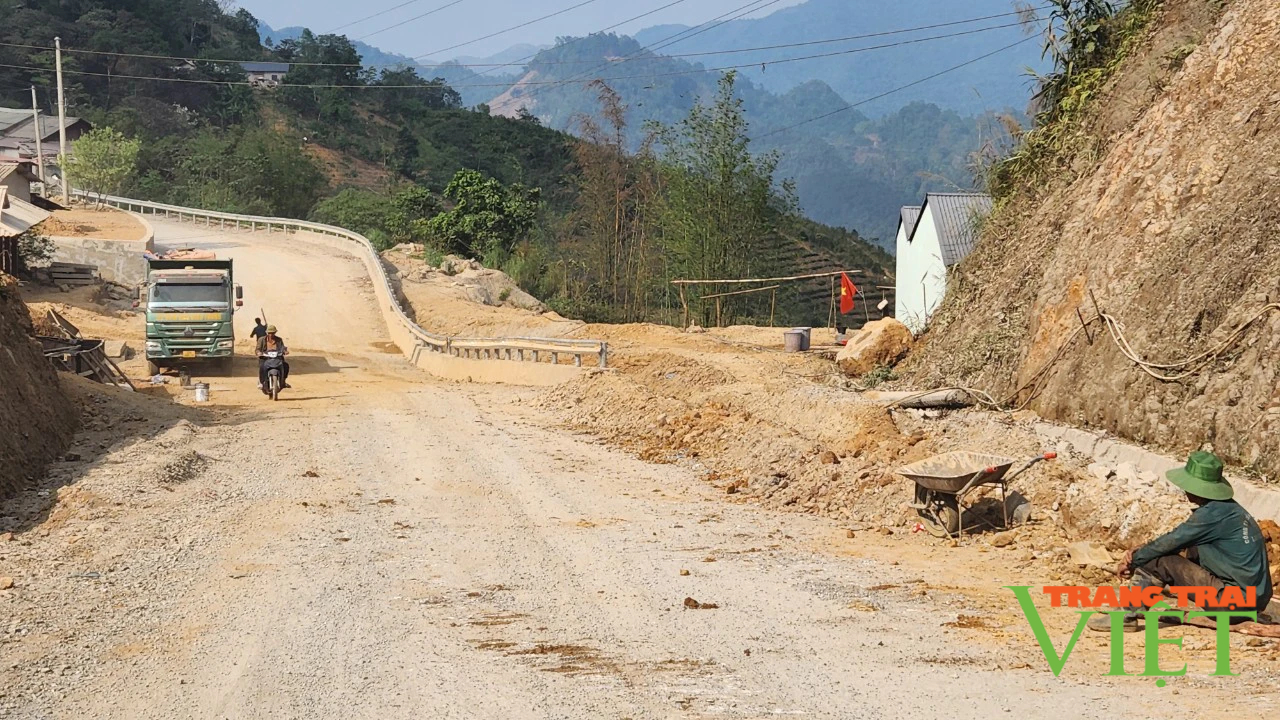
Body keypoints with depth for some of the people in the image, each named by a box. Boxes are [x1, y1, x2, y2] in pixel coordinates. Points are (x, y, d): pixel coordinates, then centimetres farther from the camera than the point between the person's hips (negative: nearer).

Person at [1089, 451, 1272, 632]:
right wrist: (1137, 555, 6)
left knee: (1158, 563, -9)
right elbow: (1174, 542, 15)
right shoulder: (1226, 508, 12)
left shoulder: (1212, 514, -17)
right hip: (1256, 596, 9)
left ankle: (1127, 617, -3)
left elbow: (1170, 542, -11)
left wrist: (1132, 561, 3)